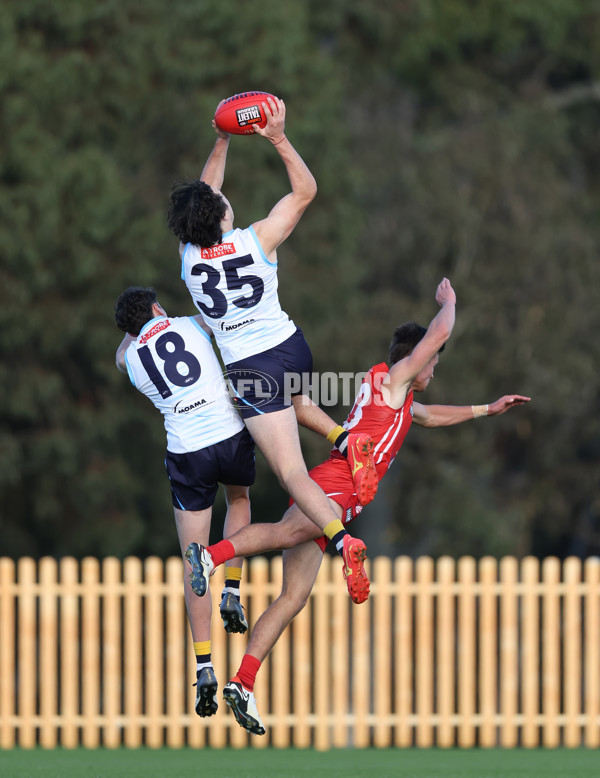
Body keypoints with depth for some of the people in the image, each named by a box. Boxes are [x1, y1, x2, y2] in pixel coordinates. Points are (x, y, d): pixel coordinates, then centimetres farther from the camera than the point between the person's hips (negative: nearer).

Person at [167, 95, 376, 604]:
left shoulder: (189, 254, -2)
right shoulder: (257, 240, -7)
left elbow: (203, 196, 16)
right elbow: (306, 190, 2)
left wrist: (222, 143, 19)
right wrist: (279, 139, -4)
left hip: (249, 367, -2)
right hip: (291, 347, 2)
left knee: (291, 472, -7)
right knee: (287, 393, 40)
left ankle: (342, 540, -31)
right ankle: (345, 440, 12)